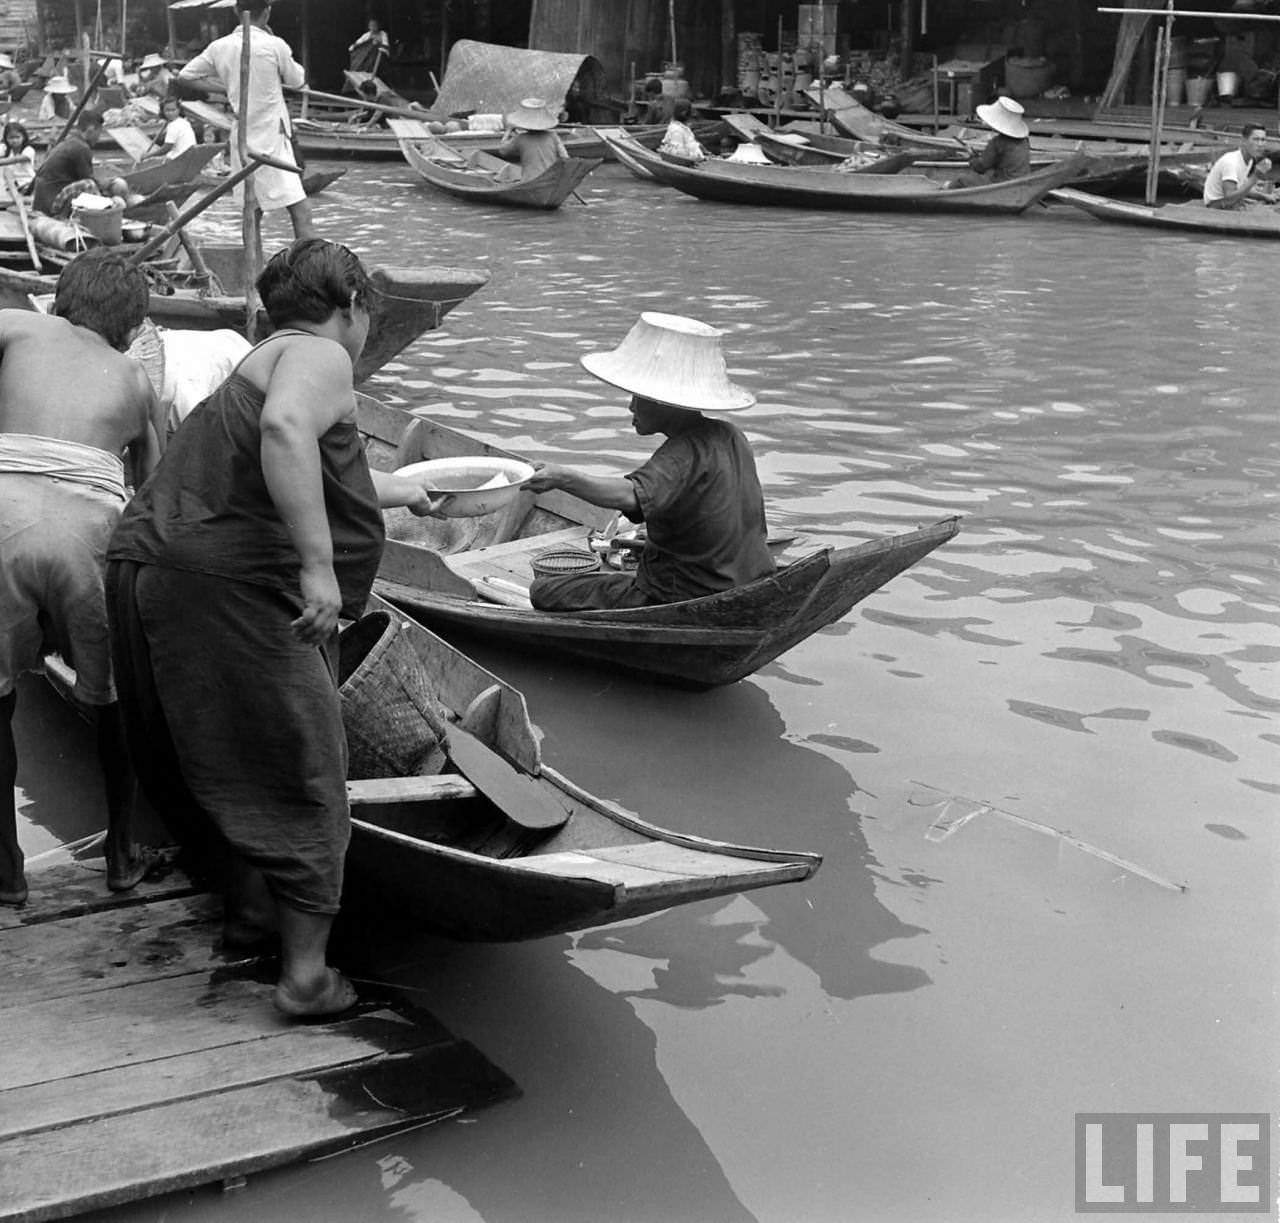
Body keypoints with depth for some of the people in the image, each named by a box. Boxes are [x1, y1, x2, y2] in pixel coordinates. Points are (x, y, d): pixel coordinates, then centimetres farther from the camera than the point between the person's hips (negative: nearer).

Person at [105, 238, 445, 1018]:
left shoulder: (264, 363, 27)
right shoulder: (321, 356, -4)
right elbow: (286, 429, -29)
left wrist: (400, 491, 62)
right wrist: (319, 563, -29)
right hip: (231, 590, -10)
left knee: (235, 756, 26)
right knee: (302, 777, 2)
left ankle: (250, 907, 43)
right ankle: (307, 975, 8)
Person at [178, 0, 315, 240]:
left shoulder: (219, 47, 3)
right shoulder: (274, 45, -11)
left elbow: (185, 76, 12)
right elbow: (298, 81, 5)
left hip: (241, 139, 6)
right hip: (271, 141, -6)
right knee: (301, 211, -11)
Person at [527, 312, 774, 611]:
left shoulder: (684, 454, -24)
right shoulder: (731, 438, 5)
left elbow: (630, 496, -43)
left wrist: (563, 479, -50)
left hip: (684, 598, -10)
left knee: (545, 592, -2)